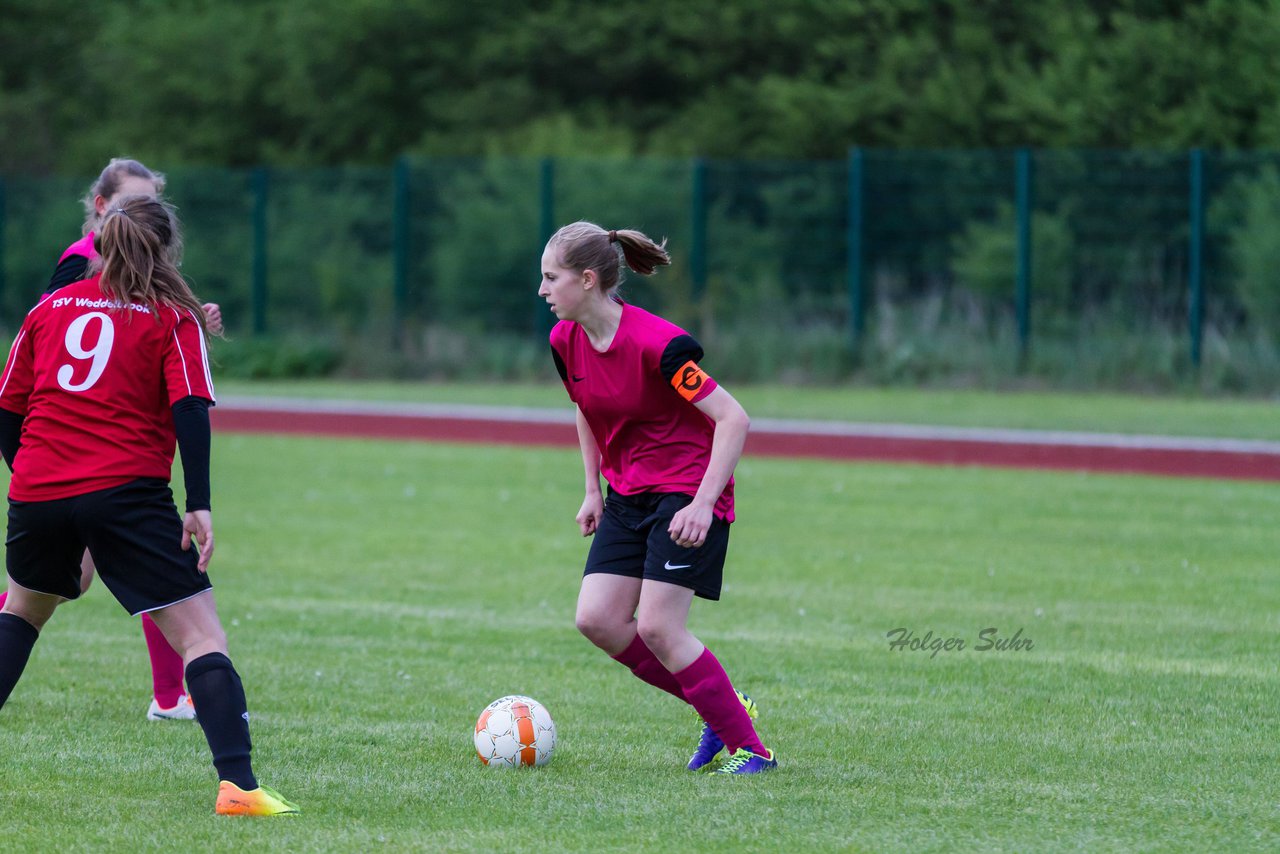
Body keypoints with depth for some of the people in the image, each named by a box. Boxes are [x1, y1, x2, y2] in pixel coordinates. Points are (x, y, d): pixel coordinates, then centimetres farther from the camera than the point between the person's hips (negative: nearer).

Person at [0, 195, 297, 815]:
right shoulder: (173, 319, 4)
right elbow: (190, 411, -9)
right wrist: (199, 505, -11)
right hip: (127, 494, -4)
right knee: (200, 634, -6)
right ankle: (237, 783, -22)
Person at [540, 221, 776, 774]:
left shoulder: (657, 344, -24)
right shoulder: (566, 341, -1)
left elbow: (733, 419, -24)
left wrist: (703, 503, -30)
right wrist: (594, 491, 15)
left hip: (686, 493, -8)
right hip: (627, 496, 8)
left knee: (656, 626, -16)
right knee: (597, 619, -5)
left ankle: (750, 748, -4)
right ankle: (722, 711, 9)